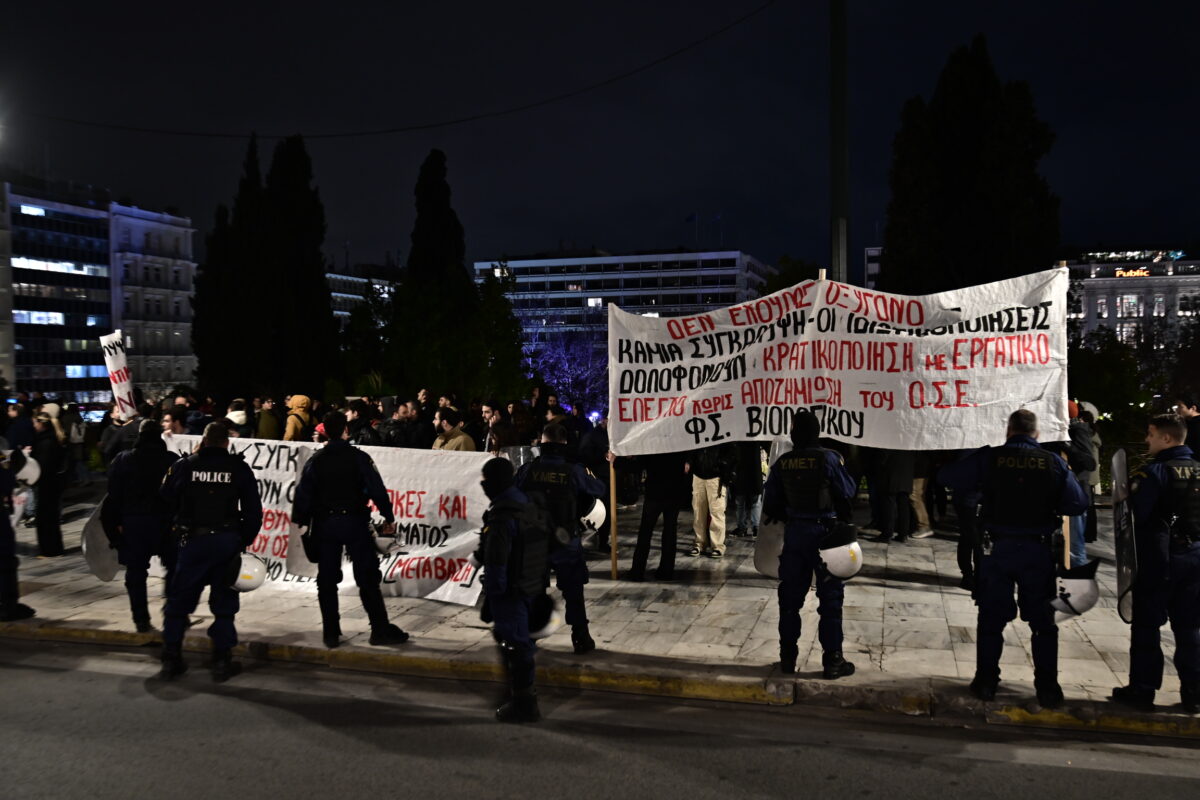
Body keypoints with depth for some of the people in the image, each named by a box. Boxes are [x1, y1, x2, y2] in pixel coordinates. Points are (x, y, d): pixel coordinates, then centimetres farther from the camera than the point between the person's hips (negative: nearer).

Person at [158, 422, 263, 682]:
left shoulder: (183, 466, 1)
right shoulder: (239, 468, 0)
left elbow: (165, 503, 6)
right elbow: (253, 510, 0)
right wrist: (244, 541, 8)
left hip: (192, 542, 0)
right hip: (227, 542, 0)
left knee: (178, 601, 12)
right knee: (224, 602, 8)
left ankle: (171, 659, 13)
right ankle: (222, 662, 8)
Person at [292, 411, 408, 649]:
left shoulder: (315, 460, 3)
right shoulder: (358, 457, -6)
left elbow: (303, 494, 2)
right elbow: (377, 490, -8)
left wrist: (302, 523, 11)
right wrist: (388, 517, 1)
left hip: (324, 523, 3)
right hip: (355, 522, -3)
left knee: (327, 580, 10)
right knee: (368, 578, 2)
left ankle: (330, 633, 12)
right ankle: (381, 630, 4)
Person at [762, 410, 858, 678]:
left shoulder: (782, 463, -2)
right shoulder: (828, 459, -14)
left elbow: (770, 504, 4)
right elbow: (848, 492, -4)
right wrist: (841, 466, 9)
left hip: (794, 532, 4)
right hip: (824, 532, -4)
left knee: (790, 595, 12)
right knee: (830, 597, 6)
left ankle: (788, 657, 19)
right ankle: (832, 660, 10)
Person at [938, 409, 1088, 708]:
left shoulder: (988, 458, -6)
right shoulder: (1054, 462, -4)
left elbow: (946, 477, -3)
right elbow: (1078, 504, -4)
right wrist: (1049, 505, 13)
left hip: (997, 549, 0)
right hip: (1039, 551, 0)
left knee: (991, 618, 11)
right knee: (1043, 621, 12)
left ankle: (986, 682, 16)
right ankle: (1047, 688, 14)